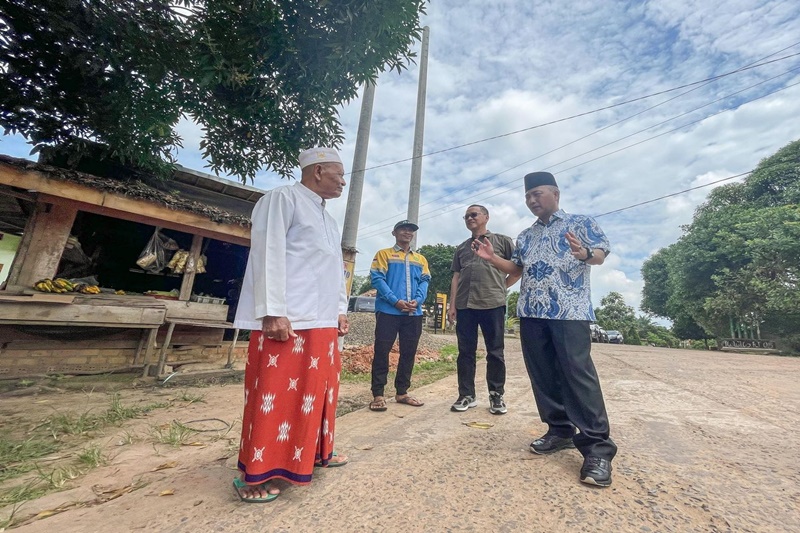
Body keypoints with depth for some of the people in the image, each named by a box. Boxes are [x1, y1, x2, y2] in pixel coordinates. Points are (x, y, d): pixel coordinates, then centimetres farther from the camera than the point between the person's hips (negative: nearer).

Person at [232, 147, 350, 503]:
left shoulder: (328, 220, 22)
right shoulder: (283, 198, -4)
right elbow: (268, 255, -14)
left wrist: (340, 310, 17)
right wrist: (273, 312, -19)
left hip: (322, 322, 9)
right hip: (288, 320, -9)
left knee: (318, 390, 17)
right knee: (275, 396, 0)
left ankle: (316, 452, 34)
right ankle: (255, 474, 17)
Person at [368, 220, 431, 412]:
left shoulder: (421, 259, 19)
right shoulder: (384, 254, 6)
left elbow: (425, 282, 9)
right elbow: (377, 279, -5)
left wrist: (417, 300, -11)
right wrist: (395, 301, -16)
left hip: (414, 313, 5)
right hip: (388, 311, -4)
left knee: (409, 353, 9)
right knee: (381, 352, -2)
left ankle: (402, 392, 23)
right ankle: (378, 394, 8)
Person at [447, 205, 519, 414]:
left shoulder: (502, 241, 8)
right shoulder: (461, 248, 19)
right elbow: (456, 278, 14)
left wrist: (503, 285, 3)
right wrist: (452, 305, 8)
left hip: (493, 304, -3)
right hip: (465, 306, 4)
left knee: (495, 352, 5)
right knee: (465, 352, 6)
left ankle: (496, 396, 17)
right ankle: (466, 395, 17)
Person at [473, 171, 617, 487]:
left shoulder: (580, 223, 7)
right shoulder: (525, 236, 22)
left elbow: (602, 254, -1)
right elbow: (517, 269, 23)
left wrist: (585, 254, -24)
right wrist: (492, 258, 7)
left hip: (570, 311, -5)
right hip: (531, 313, 6)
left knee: (578, 374, -9)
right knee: (543, 375, 8)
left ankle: (597, 447, 1)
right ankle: (560, 431, 21)